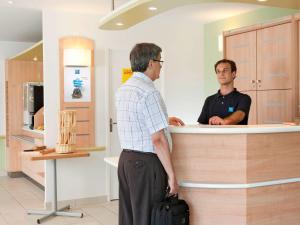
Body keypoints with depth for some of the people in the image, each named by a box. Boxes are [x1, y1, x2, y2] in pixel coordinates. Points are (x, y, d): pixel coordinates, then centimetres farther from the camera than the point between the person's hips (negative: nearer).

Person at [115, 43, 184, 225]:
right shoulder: (149, 92, -16)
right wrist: (171, 174, -14)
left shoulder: (122, 89, 11)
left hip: (125, 158, 9)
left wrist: (163, 119, 30)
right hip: (146, 163, -9)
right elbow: (158, 139, -19)